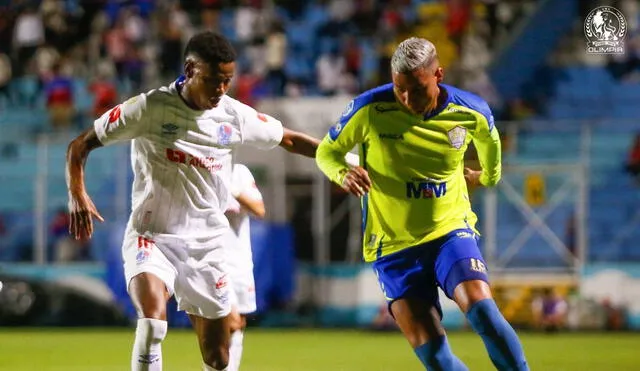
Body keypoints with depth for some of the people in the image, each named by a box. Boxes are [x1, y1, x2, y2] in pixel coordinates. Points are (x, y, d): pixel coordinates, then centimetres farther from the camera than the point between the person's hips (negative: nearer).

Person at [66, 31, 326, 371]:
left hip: (207, 244, 4)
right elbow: (80, 145, -7)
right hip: (153, 237, -4)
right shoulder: (149, 108, -12)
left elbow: (289, 140, 16)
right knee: (153, 319, -32)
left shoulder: (235, 116, -1)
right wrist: (77, 194, -23)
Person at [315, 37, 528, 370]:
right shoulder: (369, 109, -13)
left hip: (451, 230, 0)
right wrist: (344, 173, -18)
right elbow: (326, 151, 0)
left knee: (481, 310, -26)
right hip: (393, 243, 0)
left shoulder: (470, 113, -8)